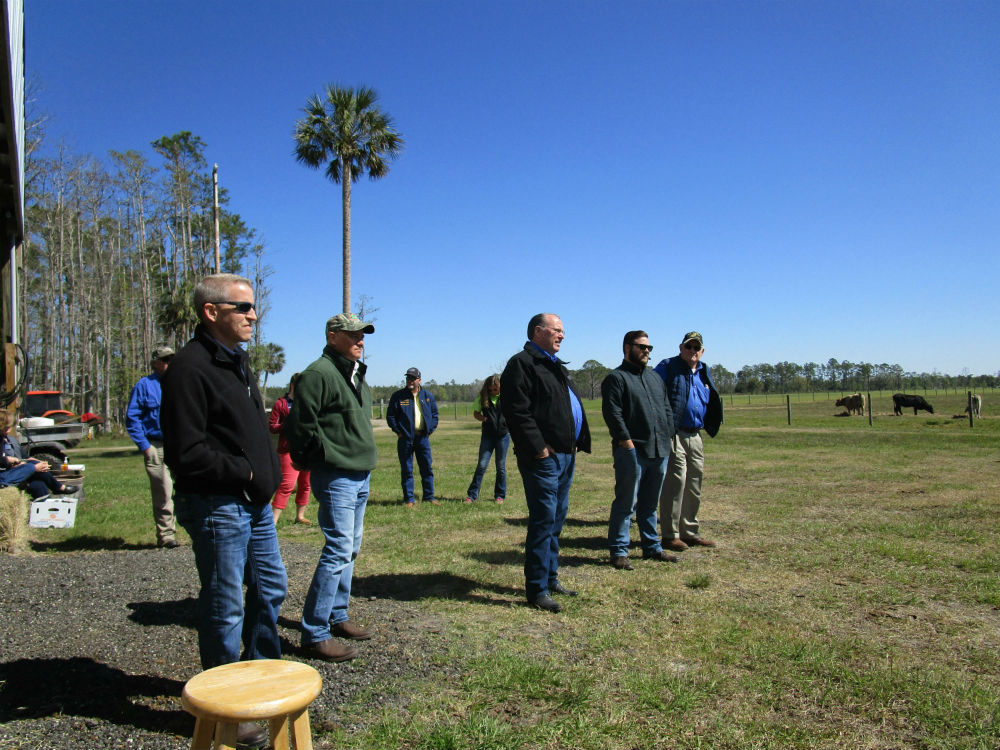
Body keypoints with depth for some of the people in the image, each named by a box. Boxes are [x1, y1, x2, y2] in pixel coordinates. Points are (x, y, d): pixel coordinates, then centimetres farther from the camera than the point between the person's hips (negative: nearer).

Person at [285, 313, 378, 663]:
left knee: (350, 549, 16)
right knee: (338, 550, -9)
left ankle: (337, 617, 29)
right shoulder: (318, 373, -14)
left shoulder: (356, 374, 17)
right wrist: (319, 460, -12)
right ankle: (315, 633, 0)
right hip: (336, 477, -10)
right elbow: (300, 426, -17)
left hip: (361, 476, 10)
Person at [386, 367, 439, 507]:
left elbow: (434, 414, 16)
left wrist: (430, 429, 6)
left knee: (427, 468, 6)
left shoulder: (428, 395, 8)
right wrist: (398, 431, -5)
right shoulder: (398, 396, 0)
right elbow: (390, 416, 1)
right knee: (406, 470, 2)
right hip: (405, 438, -2)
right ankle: (409, 499, 9)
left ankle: (429, 497, 17)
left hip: (422, 437, 2)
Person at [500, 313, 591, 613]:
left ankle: (551, 579, 26)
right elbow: (517, 412, -19)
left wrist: (578, 441, 14)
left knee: (557, 518, 15)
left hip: (566, 454, 10)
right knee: (544, 520, -7)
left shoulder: (556, 365, 21)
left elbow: (572, 406, 26)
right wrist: (538, 448, -21)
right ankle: (537, 589, 2)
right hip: (544, 457, -10)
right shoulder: (521, 364, -10)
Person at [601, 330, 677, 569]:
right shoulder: (616, 378, -4)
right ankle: (618, 551, 6)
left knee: (650, 503, 16)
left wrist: (668, 437, 10)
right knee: (626, 502, -2)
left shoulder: (655, 378, 20)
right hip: (632, 451, -7)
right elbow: (612, 413, -14)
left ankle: (652, 547, 26)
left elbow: (667, 410, 22)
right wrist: (626, 440, -18)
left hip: (659, 451, 7)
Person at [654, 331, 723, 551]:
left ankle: (690, 532, 23)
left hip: (695, 436, 7)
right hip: (673, 435, -7)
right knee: (675, 482, -10)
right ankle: (670, 535, -1)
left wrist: (709, 426, 16)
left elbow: (711, 403, 28)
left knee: (694, 486, 12)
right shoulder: (667, 367, -3)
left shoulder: (704, 372, 17)